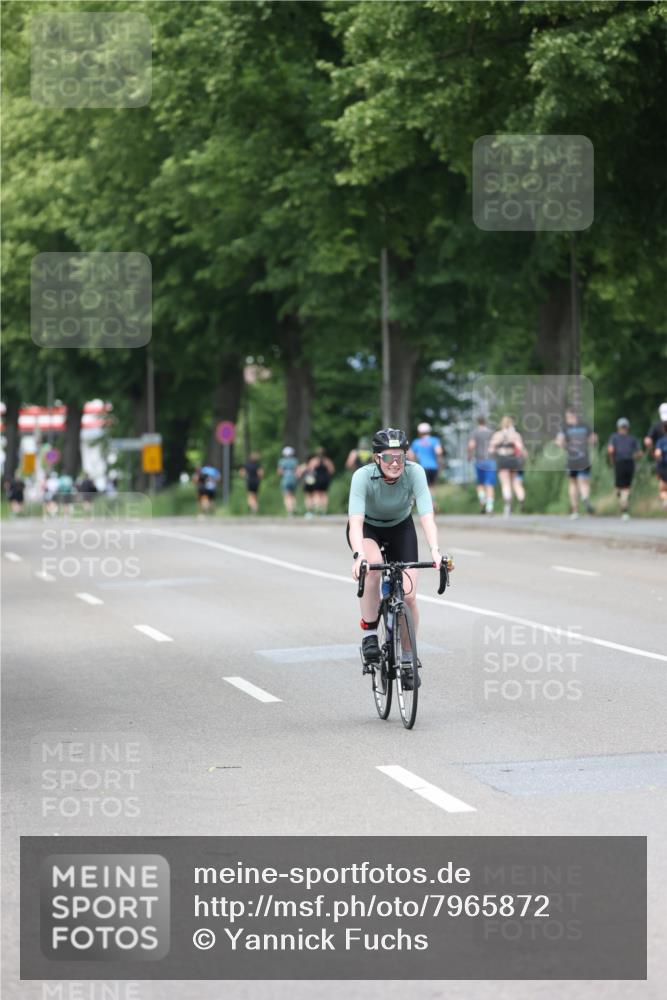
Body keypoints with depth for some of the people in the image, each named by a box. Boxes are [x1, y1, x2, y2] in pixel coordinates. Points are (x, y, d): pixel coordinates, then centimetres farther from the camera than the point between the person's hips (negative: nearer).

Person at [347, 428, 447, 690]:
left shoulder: (414, 472, -29)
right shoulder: (363, 476, -33)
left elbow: (427, 515, -37)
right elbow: (356, 521, -43)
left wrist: (435, 550, -53)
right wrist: (359, 555, -59)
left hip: (400, 528, 2)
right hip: (367, 528, -2)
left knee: (408, 596, -9)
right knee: (373, 567, -35)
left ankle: (408, 658, 14)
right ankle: (369, 636, -20)